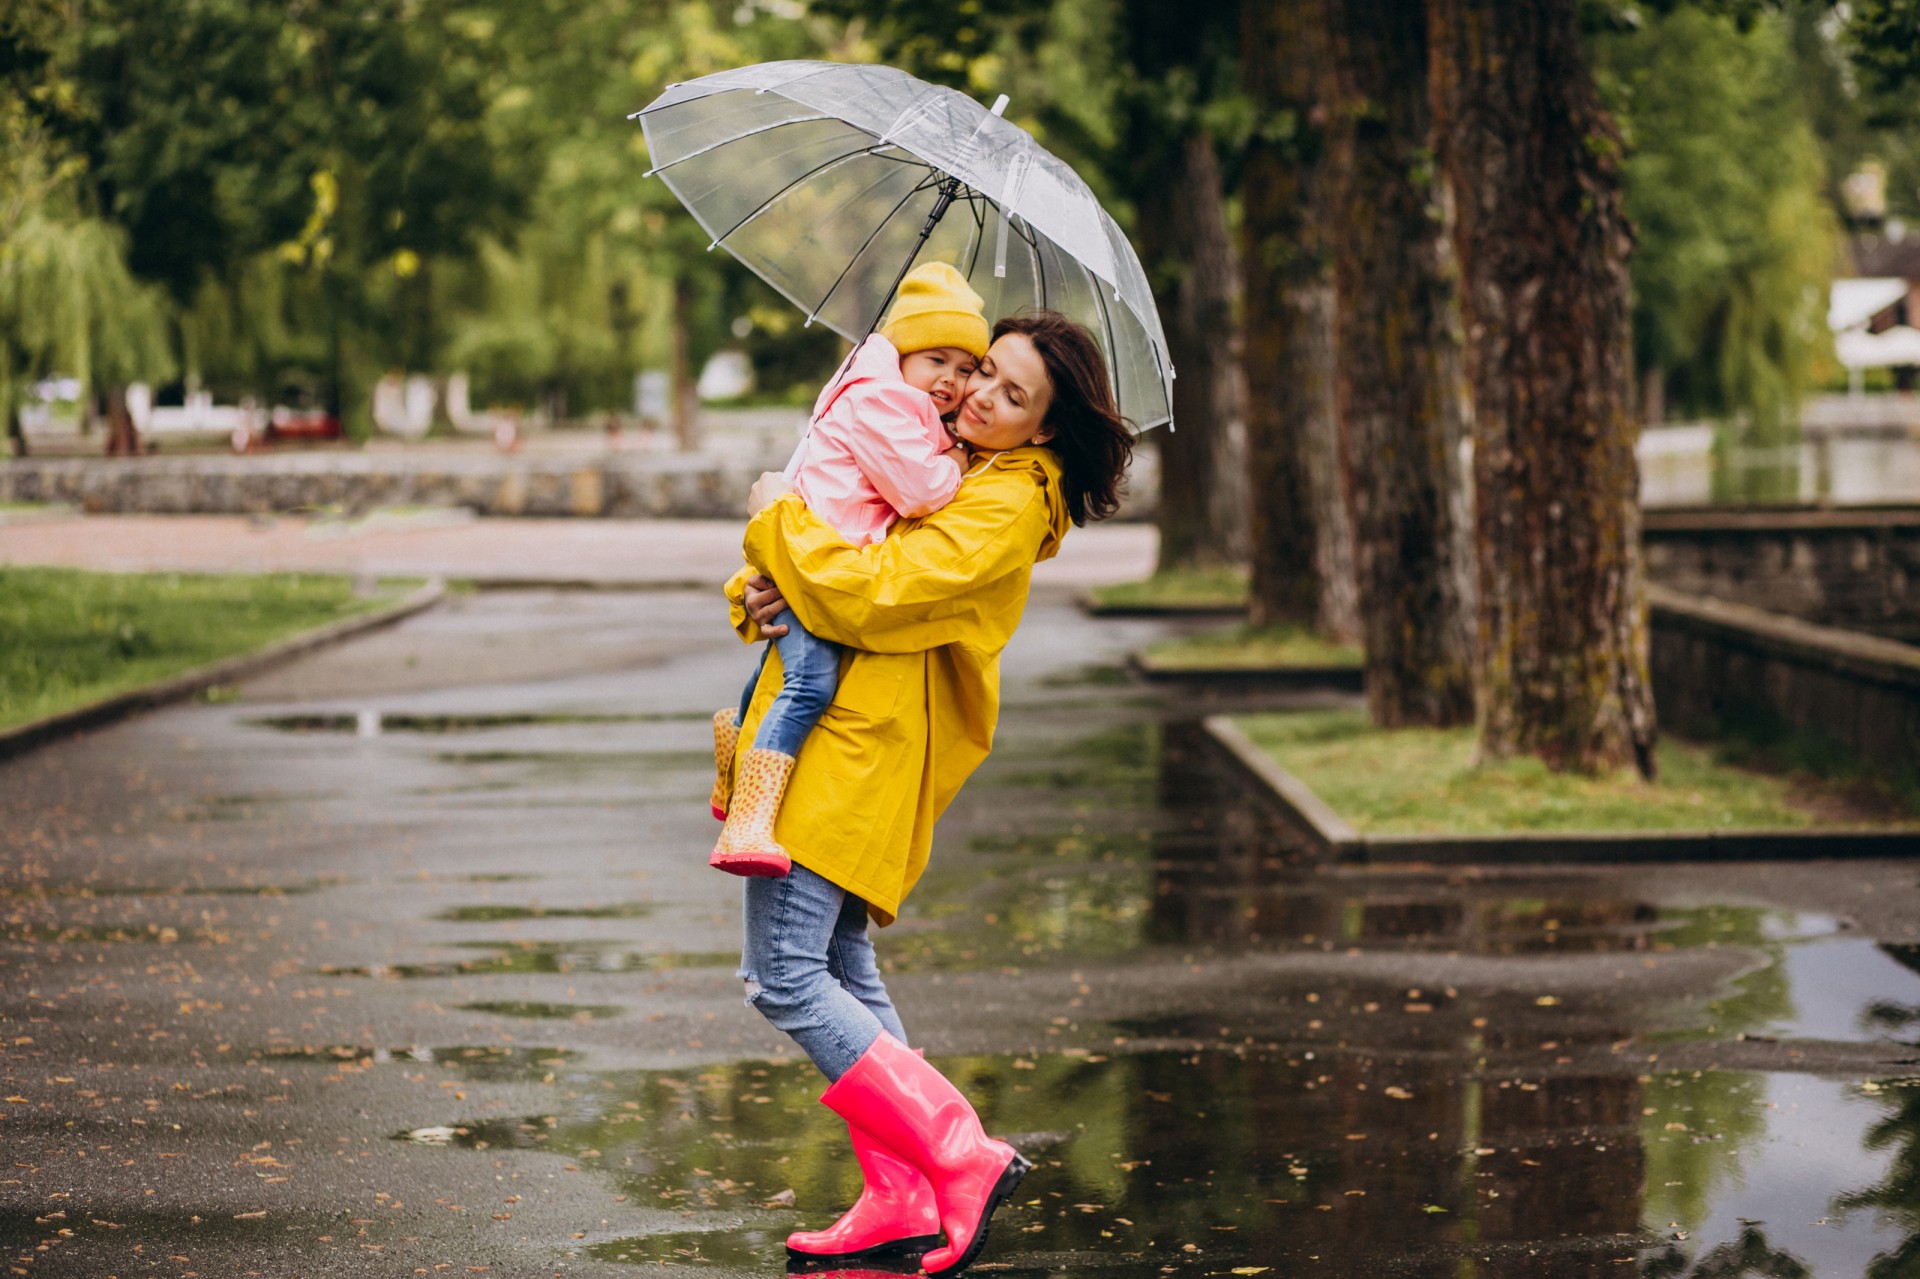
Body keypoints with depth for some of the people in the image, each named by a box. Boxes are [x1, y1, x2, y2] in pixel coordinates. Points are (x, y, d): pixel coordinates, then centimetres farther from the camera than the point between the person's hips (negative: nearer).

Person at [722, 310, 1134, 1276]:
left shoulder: (1004, 507, -11)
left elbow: (868, 592, -22)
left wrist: (779, 519, -8)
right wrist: (756, 590, -3)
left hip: (859, 756, -9)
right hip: (831, 736, 9)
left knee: (782, 978, -14)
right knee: (839, 972, 10)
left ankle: (961, 1158, -12)